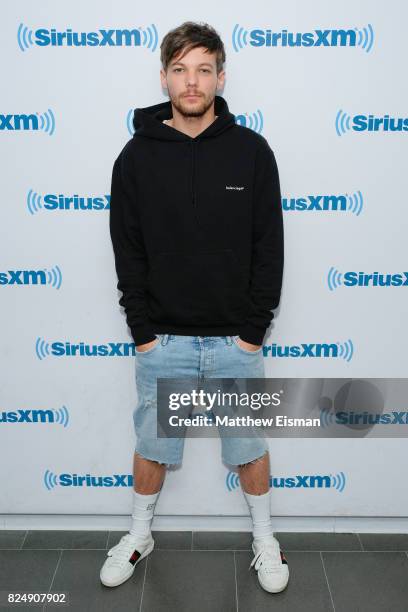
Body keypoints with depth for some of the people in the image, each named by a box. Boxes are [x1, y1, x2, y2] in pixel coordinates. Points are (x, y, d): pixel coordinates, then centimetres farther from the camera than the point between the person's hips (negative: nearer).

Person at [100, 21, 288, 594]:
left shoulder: (251, 150, -3)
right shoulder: (137, 155, -1)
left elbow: (268, 247, -3)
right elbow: (128, 251, 0)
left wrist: (254, 328, -6)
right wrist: (143, 331, -5)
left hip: (236, 339, 0)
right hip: (163, 341, 1)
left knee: (250, 447, 14)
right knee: (152, 446, 15)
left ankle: (264, 538, 38)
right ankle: (140, 535, 40)